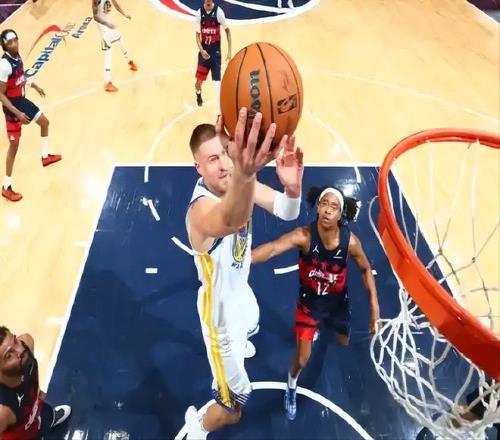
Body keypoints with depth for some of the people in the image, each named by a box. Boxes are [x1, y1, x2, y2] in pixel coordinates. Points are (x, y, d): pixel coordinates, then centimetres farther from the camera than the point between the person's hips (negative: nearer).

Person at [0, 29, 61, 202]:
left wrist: (34, 86, 25)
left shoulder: (17, 56, -4)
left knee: (44, 122, 26)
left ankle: (45, 156, 49)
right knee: (14, 145, -5)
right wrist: (17, 113, -30)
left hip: (22, 100, 9)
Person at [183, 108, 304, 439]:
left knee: (250, 327, 42)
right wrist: (243, 174, -90)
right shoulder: (202, 207, -41)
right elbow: (231, 222, -67)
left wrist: (292, 187, -53)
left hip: (241, 290, 8)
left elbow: (286, 212, -28)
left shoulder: (235, 182, -17)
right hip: (221, 309, -8)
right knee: (234, 409, 3)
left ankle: (237, 348, 79)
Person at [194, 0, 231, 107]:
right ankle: (198, 95, 44)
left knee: (217, 80, -9)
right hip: (204, 51, 2)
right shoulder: (199, 12, -4)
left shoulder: (218, 11, -10)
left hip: (216, 51, -2)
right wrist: (201, 50, -17)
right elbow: (198, 35, 0)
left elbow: (227, 30, 0)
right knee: (199, 80, 8)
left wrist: (229, 51, -3)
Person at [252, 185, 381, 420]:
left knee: (344, 343, 26)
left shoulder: (350, 241, -26)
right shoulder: (304, 236, -33)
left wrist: (374, 305, -10)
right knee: (302, 359, 1)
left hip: (338, 302, 3)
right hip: (309, 302, -2)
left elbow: (366, 269, -7)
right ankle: (291, 389, 36)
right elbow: (273, 247, -51)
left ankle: (327, 327, 64)